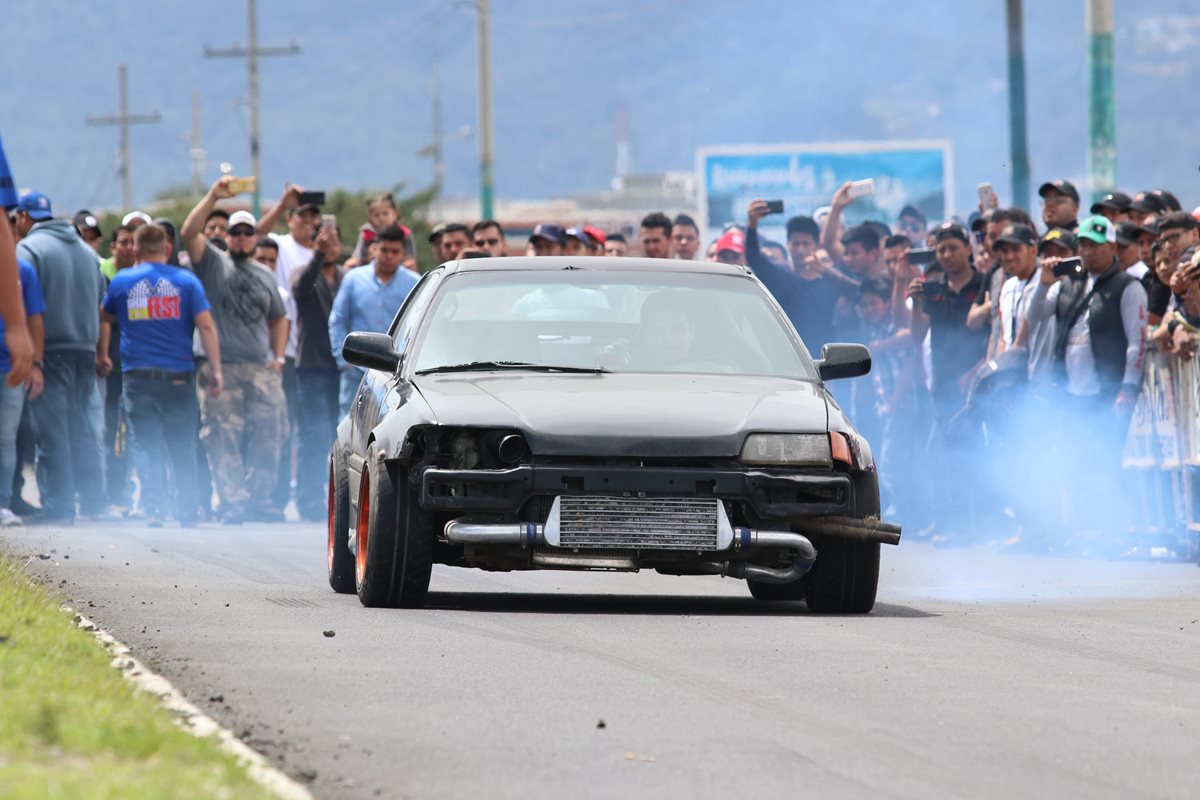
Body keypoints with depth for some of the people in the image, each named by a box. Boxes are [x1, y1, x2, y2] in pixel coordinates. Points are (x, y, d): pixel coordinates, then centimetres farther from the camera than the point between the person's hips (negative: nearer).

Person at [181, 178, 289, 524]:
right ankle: (233, 502, -8)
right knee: (223, 437, -9)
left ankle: (259, 498, 9)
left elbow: (278, 318, 28)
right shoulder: (214, 264, 7)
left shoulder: (265, 275, 20)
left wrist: (278, 357, 14)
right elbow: (189, 233, -10)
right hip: (221, 368, -4)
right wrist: (213, 196, -15)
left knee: (269, 435, 0)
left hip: (262, 369, 4)